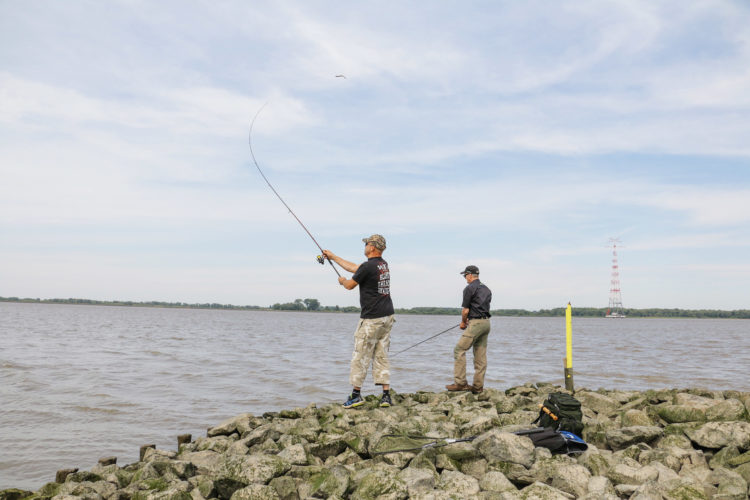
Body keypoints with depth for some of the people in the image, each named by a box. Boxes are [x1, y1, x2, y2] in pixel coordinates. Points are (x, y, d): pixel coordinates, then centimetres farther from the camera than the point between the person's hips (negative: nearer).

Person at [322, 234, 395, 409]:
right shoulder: (383, 264, 12)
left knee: (360, 356, 1)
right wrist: (333, 257, 29)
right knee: (381, 356, 10)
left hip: (371, 319, -8)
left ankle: (356, 395, 6)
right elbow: (354, 268, 23)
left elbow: (350, 285, -4)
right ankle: (386, 395, 6)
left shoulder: (368, 267, -15)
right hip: (387, 316, 8)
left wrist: (342, 280, 21)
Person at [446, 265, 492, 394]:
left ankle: (460, 383, -11)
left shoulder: (469, 288, -8)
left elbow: (465, 310, -9)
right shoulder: (486, 289, 18)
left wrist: (463, 322, 9)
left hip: (476, 323, -9)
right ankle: (478, 386, 10)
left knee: (459, 350, -7)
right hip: (486, 322, 9)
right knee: (481, 355, 9)